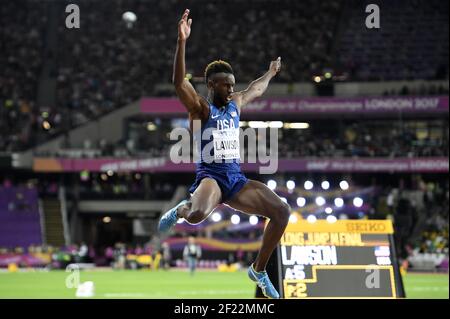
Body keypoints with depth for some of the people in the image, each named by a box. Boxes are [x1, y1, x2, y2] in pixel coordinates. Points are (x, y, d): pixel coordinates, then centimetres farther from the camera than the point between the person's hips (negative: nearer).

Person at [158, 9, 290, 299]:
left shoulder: (236, 104, 15)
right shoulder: (199, 107, -5)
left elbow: (256, 90, 37)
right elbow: (179, 82, -23)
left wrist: (270, 73, 51)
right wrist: (182, 42, -34)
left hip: (236, 178, 7)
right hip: (210, 176, -7)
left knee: (282, 211, -8)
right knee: (198, 215, -39)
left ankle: (259, 270, 7)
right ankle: (181, 210, 3)